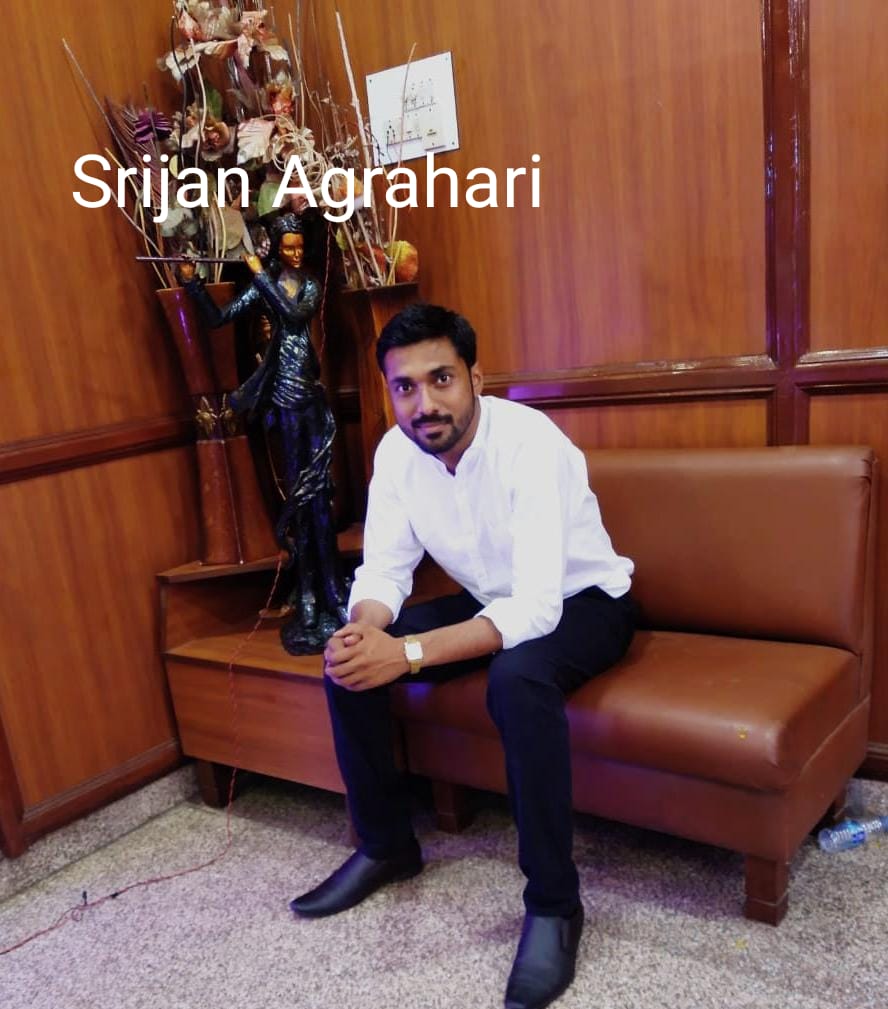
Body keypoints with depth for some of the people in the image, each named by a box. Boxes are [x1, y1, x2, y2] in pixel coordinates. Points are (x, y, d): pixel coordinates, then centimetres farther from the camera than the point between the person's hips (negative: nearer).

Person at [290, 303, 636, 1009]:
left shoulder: (531, 444, -31)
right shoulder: (395, 452, -12)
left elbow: (538, 606, -38)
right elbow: (384, 568, -9)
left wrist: (407, 654, -46)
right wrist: (364, 630, -33)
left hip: (581, 600, -6)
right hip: (493, 602, 6)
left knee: (518, 678, -38)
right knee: (347, 659, -10)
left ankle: (554, 903, -18)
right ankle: (386, 846, 10)